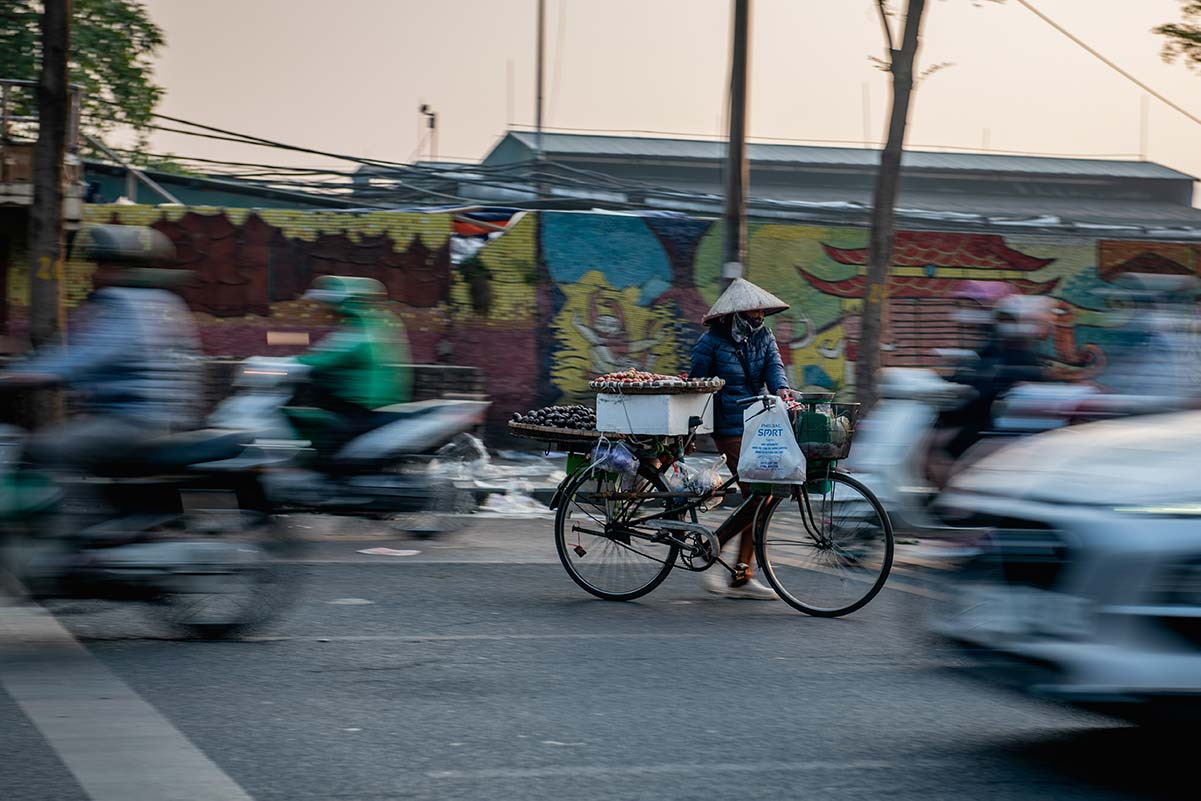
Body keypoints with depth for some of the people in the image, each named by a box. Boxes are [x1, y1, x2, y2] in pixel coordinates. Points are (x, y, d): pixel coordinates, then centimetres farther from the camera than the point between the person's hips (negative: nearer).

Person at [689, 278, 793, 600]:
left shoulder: (763, 337, 9)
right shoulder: (712, 341, -7)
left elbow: (774, 365, -6)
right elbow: (697, 384, -3)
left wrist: (781, 389, -28)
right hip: (730, 429, -7)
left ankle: (742, 576, 12)